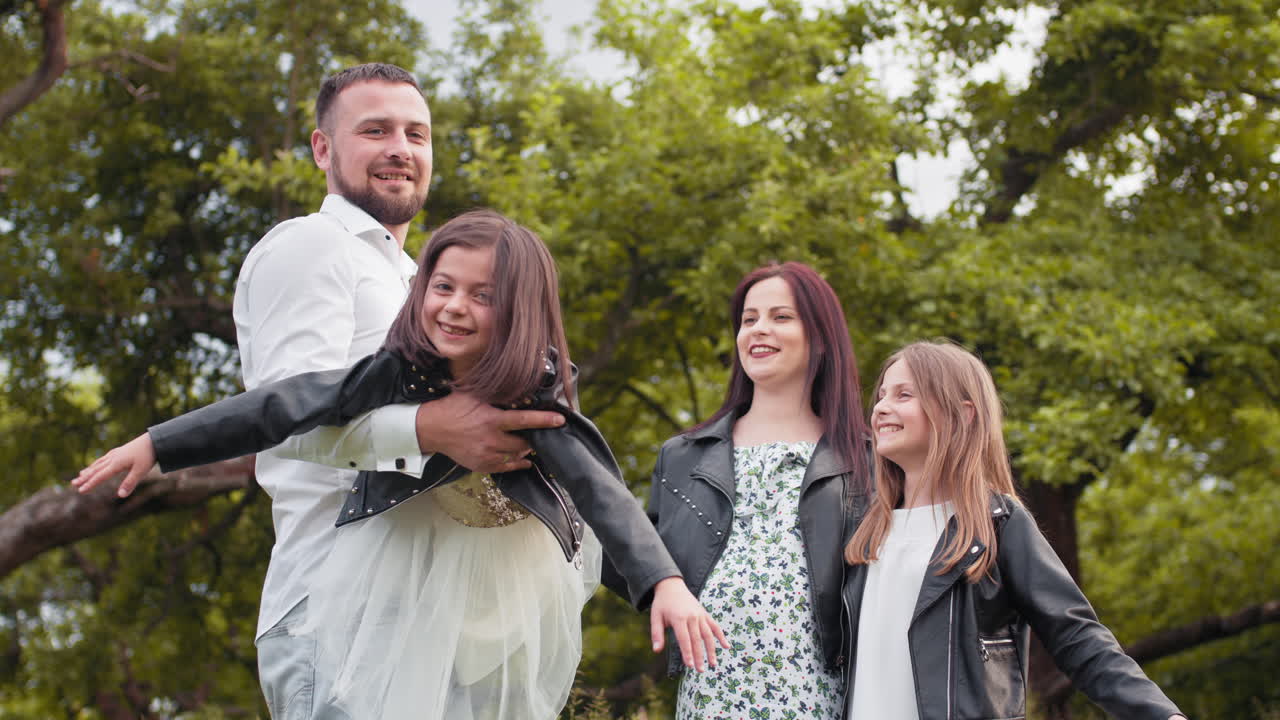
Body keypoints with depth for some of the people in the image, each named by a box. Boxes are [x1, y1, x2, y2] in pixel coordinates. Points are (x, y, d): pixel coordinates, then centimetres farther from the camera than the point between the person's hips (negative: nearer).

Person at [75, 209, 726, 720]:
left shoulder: (539, 394, -23)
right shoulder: (398, 370, -22)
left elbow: (600, 489, -34)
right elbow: (283, 408, -20)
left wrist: (665, 582, -48)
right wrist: (157, 444, -18)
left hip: (512, 591, 0)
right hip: (408, 583, 0)